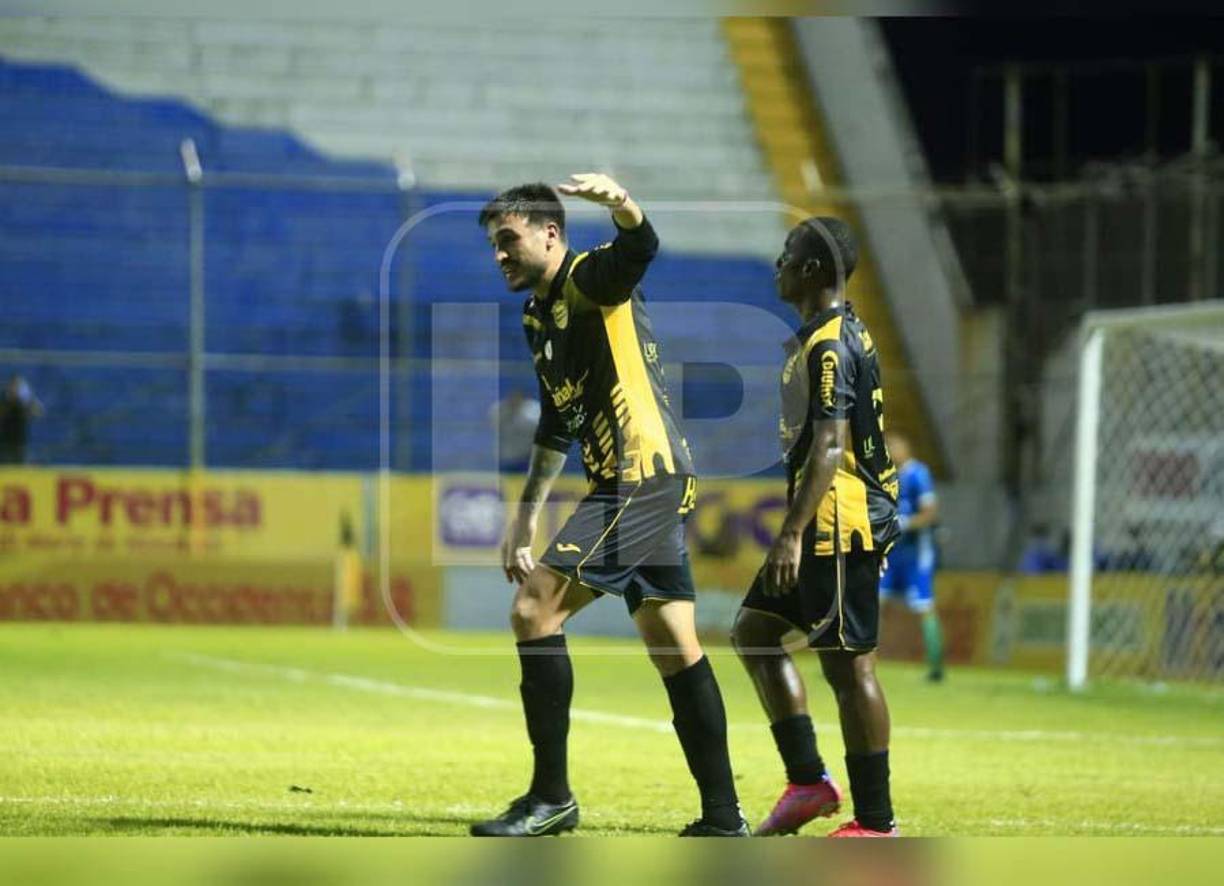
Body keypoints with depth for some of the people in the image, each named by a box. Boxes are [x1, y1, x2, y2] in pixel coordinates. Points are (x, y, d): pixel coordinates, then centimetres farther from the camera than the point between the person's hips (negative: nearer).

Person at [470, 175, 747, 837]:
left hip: (642, 478, -10)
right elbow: (557, 424, 28)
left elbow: (640, 247, -32)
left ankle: (551, 795, -10)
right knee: (675, 650, 10)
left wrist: (619, 203, -53)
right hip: (658, 484, 10)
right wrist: (525, 517, 27)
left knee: (535, 609, -13)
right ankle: (722, 817, 13)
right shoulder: (538, 315, 20)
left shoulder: (591, 278, -8)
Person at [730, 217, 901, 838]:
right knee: (753, 630, 15)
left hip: (842, 527, -11)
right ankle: (808, 781, 14)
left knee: (847, 664, -7)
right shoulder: (829, 335, 16)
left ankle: (875, 821, -2)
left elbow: (829, 446, -23)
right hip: (826, 528, 11)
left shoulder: (829, 345, -16)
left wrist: (792, 534, -26)